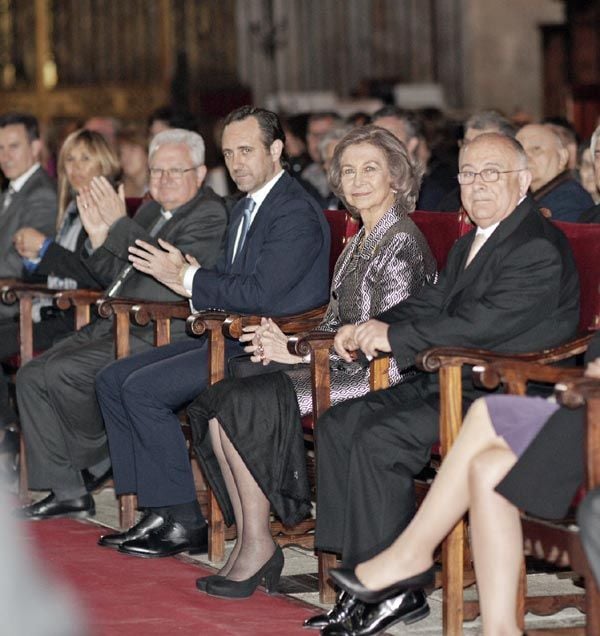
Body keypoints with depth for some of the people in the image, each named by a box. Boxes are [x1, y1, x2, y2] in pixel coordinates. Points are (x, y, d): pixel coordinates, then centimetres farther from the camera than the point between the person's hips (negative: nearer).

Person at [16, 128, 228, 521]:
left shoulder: (210, 216, -7)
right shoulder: (151, 213, 20)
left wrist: (119, 224, -21)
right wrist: (98, 238, 2)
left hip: (157, 337, -10)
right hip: (115, 327, 10)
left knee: (61, 373, -23)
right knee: (32, 375, -3)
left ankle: (99, 459, 1)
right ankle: (67, 492, -2)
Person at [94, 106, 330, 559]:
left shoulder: (297, 214, -15)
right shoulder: (248, 207, 18)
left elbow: (261, 294, -23)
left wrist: (188, 278, -12)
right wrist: (183, 277, -3)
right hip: (233, 337, 11)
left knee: (144, 387, -21)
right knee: (113, 380, 3)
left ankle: (185, 521, -13)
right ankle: (158, 509, 1)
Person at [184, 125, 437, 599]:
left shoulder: (402, 244, -12)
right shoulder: (359, 241, 18)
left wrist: (297, 353, -15)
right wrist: (282, 345, -1)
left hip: (377, 381, -9)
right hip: (340, 369, 9)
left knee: (243, 403, -23)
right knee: (214, 401, -7)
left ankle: (258, 544, -13)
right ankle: (247, 539, -10)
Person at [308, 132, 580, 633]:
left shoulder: (539, 249, -15)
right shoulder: (469, 245, 19)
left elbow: (484, 323, -24)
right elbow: (432, 305, 17)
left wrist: (394, 337, -17)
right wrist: (370, 328, -3)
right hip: (453, 382, 10)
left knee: (380, 439, -24)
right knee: (338, 425, -3)